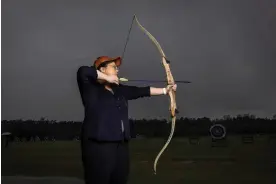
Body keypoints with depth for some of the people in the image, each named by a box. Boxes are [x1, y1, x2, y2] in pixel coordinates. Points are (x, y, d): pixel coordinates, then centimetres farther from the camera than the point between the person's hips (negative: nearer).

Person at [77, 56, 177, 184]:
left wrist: (165, 90, 16)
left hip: (121, 145, 7)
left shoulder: (119, 89, 18)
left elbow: (142, 91, 18)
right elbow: (83, 71, -21)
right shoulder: (91, 88, -3)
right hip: (98, 145, -7)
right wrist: (107, 77, -12)